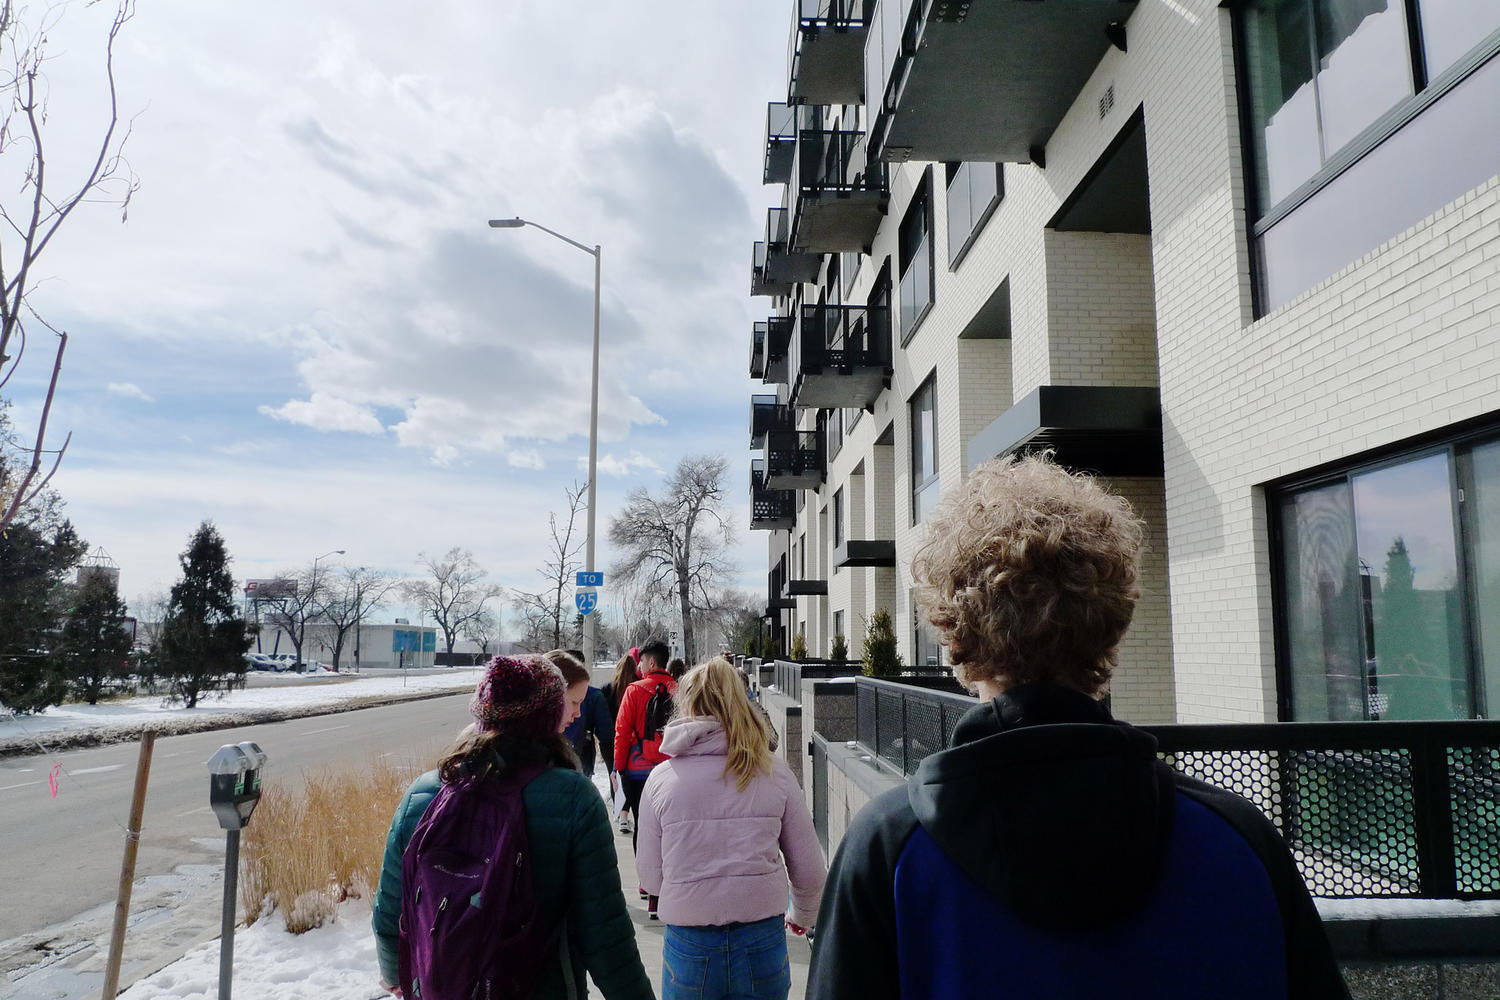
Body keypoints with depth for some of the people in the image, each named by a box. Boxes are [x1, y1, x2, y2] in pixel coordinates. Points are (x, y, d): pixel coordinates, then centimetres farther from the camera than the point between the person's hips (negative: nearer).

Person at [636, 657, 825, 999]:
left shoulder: (661, 778, -6)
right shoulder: (775, 773, -4)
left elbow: (650, 878, -1)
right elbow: (808, 868, 1)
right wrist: (803, 915, 22)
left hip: (689, 946, 0)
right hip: (762, 942, 1)